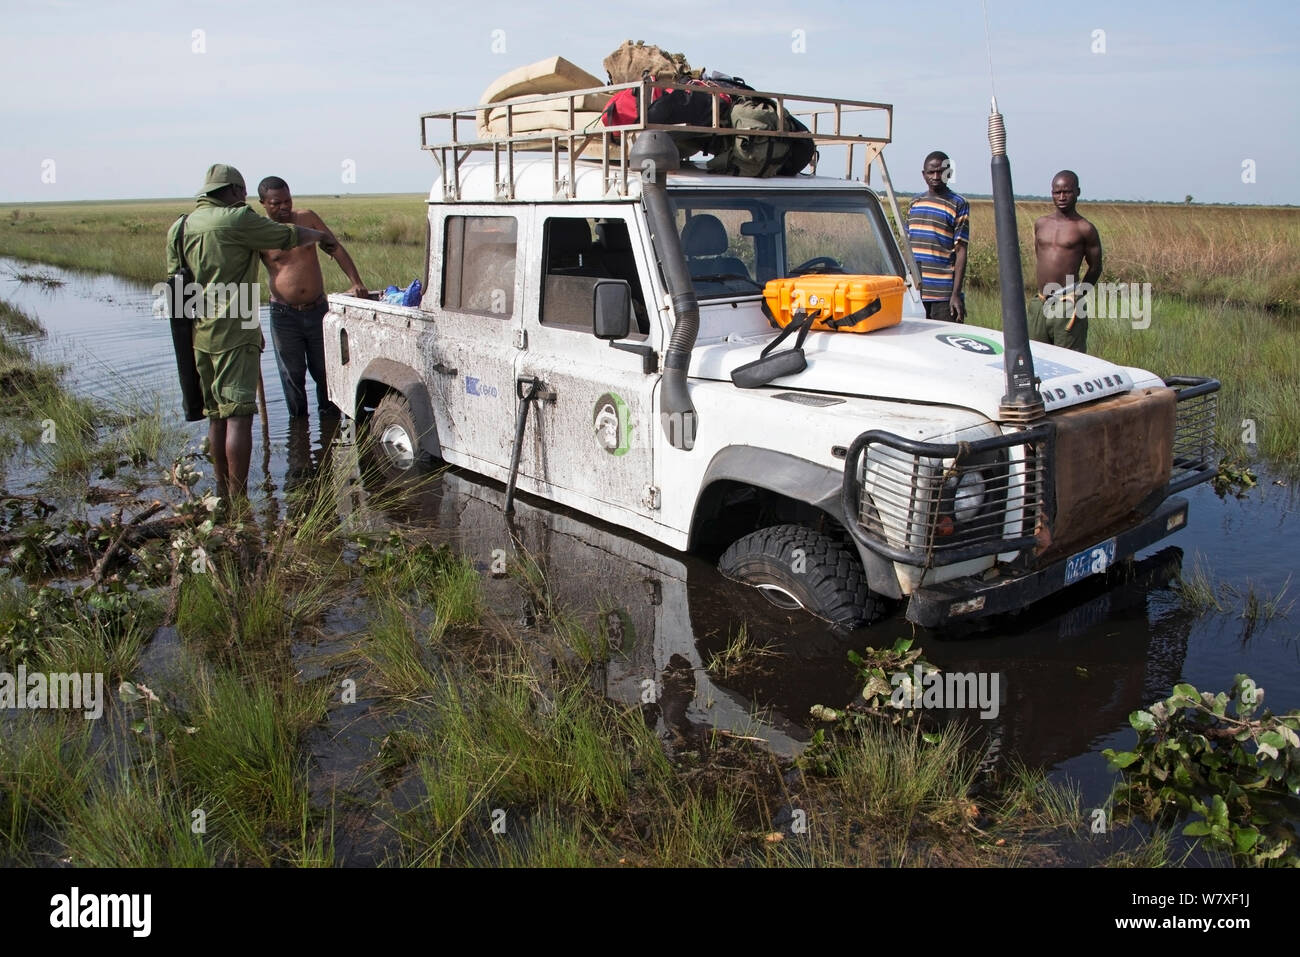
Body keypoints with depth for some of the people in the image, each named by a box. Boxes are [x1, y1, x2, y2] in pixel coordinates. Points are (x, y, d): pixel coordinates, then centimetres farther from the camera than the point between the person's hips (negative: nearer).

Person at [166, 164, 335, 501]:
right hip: (234, 333, -8)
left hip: (198, 334, 8)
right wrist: (320, 236, 19)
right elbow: (288, 237, -1)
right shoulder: (236, 220, -8)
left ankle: (223, 494, 22)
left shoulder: (178, 228, 13)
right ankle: (238, 500, -7)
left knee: (216, 416, 15)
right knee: (238, 416, -7)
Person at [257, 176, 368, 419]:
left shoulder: (307, 218, 1)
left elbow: (336, 249, 3)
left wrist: (356, 283, -10)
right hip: (284, 316, -2)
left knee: (324, 371, 9)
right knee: (293, 374, 5)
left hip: (317, 310, 2)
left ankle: (330, 415, 24)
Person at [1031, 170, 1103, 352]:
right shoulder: (1041, 224, 11)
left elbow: (1095, 267, 6)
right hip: (1040, 304, 5)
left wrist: (1079, 295, 10)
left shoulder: (1085, 229, -3)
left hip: (1068, 306, -5)